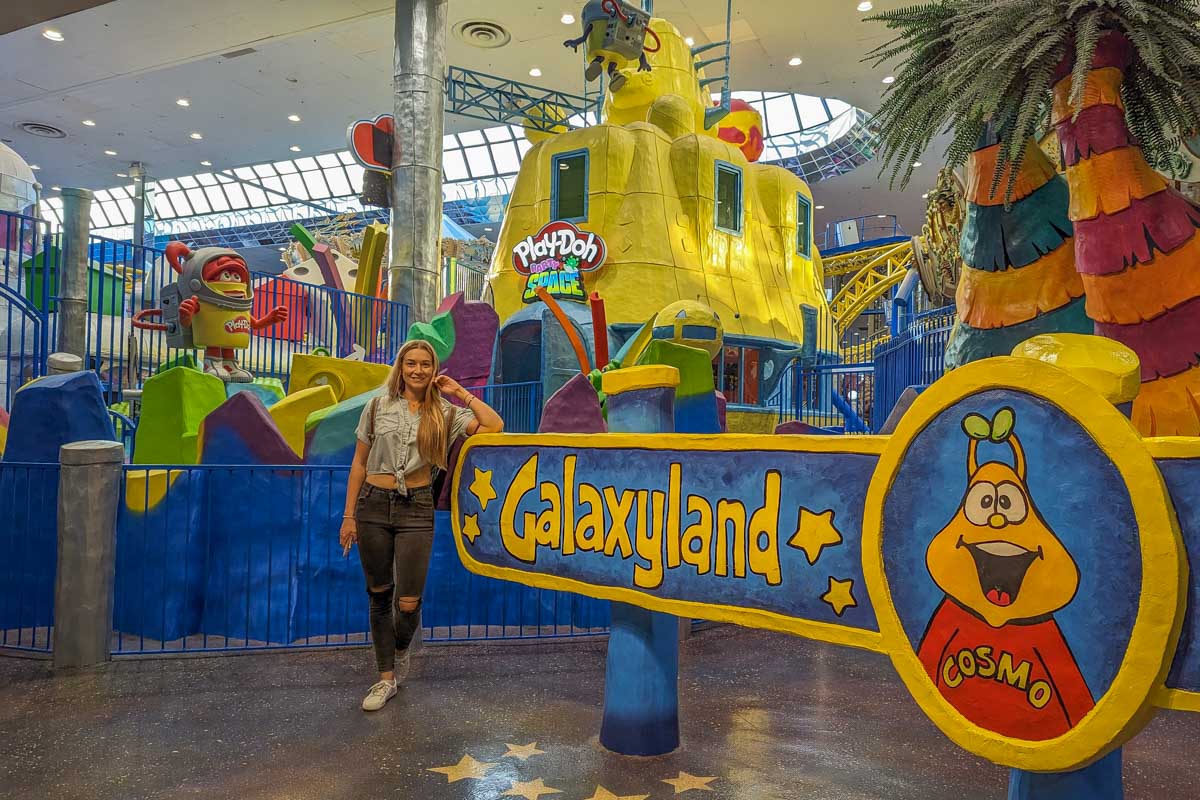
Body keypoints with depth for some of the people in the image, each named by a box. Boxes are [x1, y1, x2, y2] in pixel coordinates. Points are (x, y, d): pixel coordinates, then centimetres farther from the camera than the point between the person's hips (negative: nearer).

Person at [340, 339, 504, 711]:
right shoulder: (378, 406, 5)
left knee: (409, 602, -2)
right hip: (373, 505, 1)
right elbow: (359, 463, 7)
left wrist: (460, 392, -4)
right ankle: (387, 678, 23)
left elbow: (495, 426, -10)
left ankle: (401, 650, 32)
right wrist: (349, 515, 5)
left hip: (416, 509, -1)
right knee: (379, 594, 8)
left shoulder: (444, 413, 3)